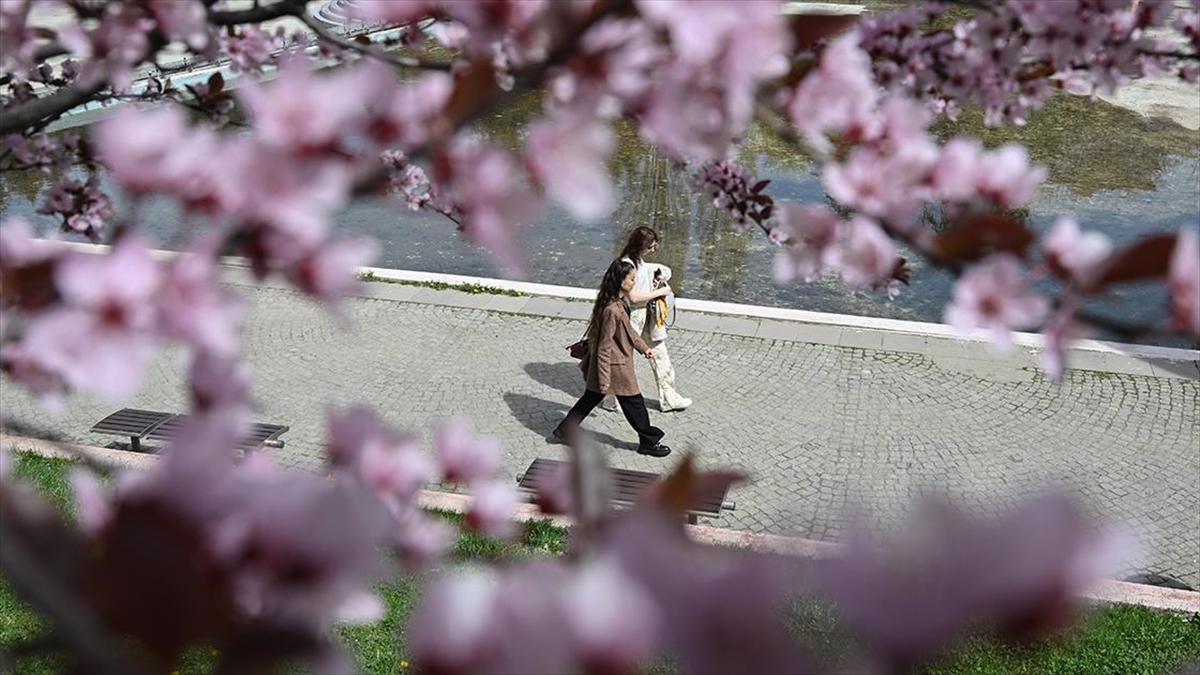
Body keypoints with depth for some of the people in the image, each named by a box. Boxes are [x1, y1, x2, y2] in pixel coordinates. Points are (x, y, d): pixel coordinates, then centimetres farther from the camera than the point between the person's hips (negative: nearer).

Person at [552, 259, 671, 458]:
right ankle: (649, 442, 26)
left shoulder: (619, 302, 0)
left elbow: (628, 329, 17)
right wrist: (604, 379, -20)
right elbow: (605, 347, -25)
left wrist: (643, 347, 20)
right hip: (617, 368, -10)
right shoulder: (612, 310, -30)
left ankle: (564, 431, 32)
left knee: (591, 397, 22)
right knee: (634, 405, 8)